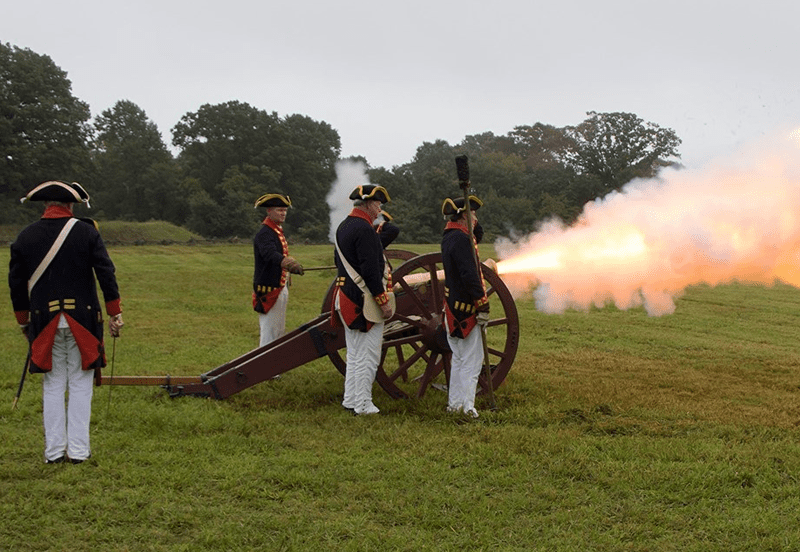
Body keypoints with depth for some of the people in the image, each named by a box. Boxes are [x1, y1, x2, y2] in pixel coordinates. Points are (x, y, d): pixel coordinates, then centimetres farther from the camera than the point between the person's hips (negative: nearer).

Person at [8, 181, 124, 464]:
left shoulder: (25, 237, 3)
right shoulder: (86, 231, -3)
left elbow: (17, 283, 8)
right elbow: (106, 274, -6)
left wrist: (24, 322, 19)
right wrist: (115, 314, 1)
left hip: (44, 321, 2)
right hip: (83, 321, -2)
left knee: (53, 385, 10)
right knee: (80, 384, 5)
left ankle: (54, 450, 12)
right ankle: (78, 449, 6)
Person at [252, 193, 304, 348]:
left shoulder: (278, 231, 14)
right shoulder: (264, 234, -18)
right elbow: (271, 254, -38)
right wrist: (289, 264, -53)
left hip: (281, 288, 10)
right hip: (269, 290, -10)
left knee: (279, 332, 18)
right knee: (269, 333, -7)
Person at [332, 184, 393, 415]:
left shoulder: (343, 227, 14)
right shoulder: (364, 229, -18)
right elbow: (370, 269, -23)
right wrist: (383, 301, -19)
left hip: (347, 298, 10)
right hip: (366, 301, -10)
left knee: (355, 353, 17)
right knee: (368, 355, -3)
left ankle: (350, 400, 23)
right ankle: (363, 405, 1)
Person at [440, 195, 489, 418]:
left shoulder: (448, 237, 11)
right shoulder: (461, 239, -19)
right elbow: (470, 276, -25)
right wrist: (483, 305, -22)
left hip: (452, 307, 10)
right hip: (465, 309, -10)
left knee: (459, 358, 17)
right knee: (472, 360, -4)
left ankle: (454, 403, 21)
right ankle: (467, 406, -3)